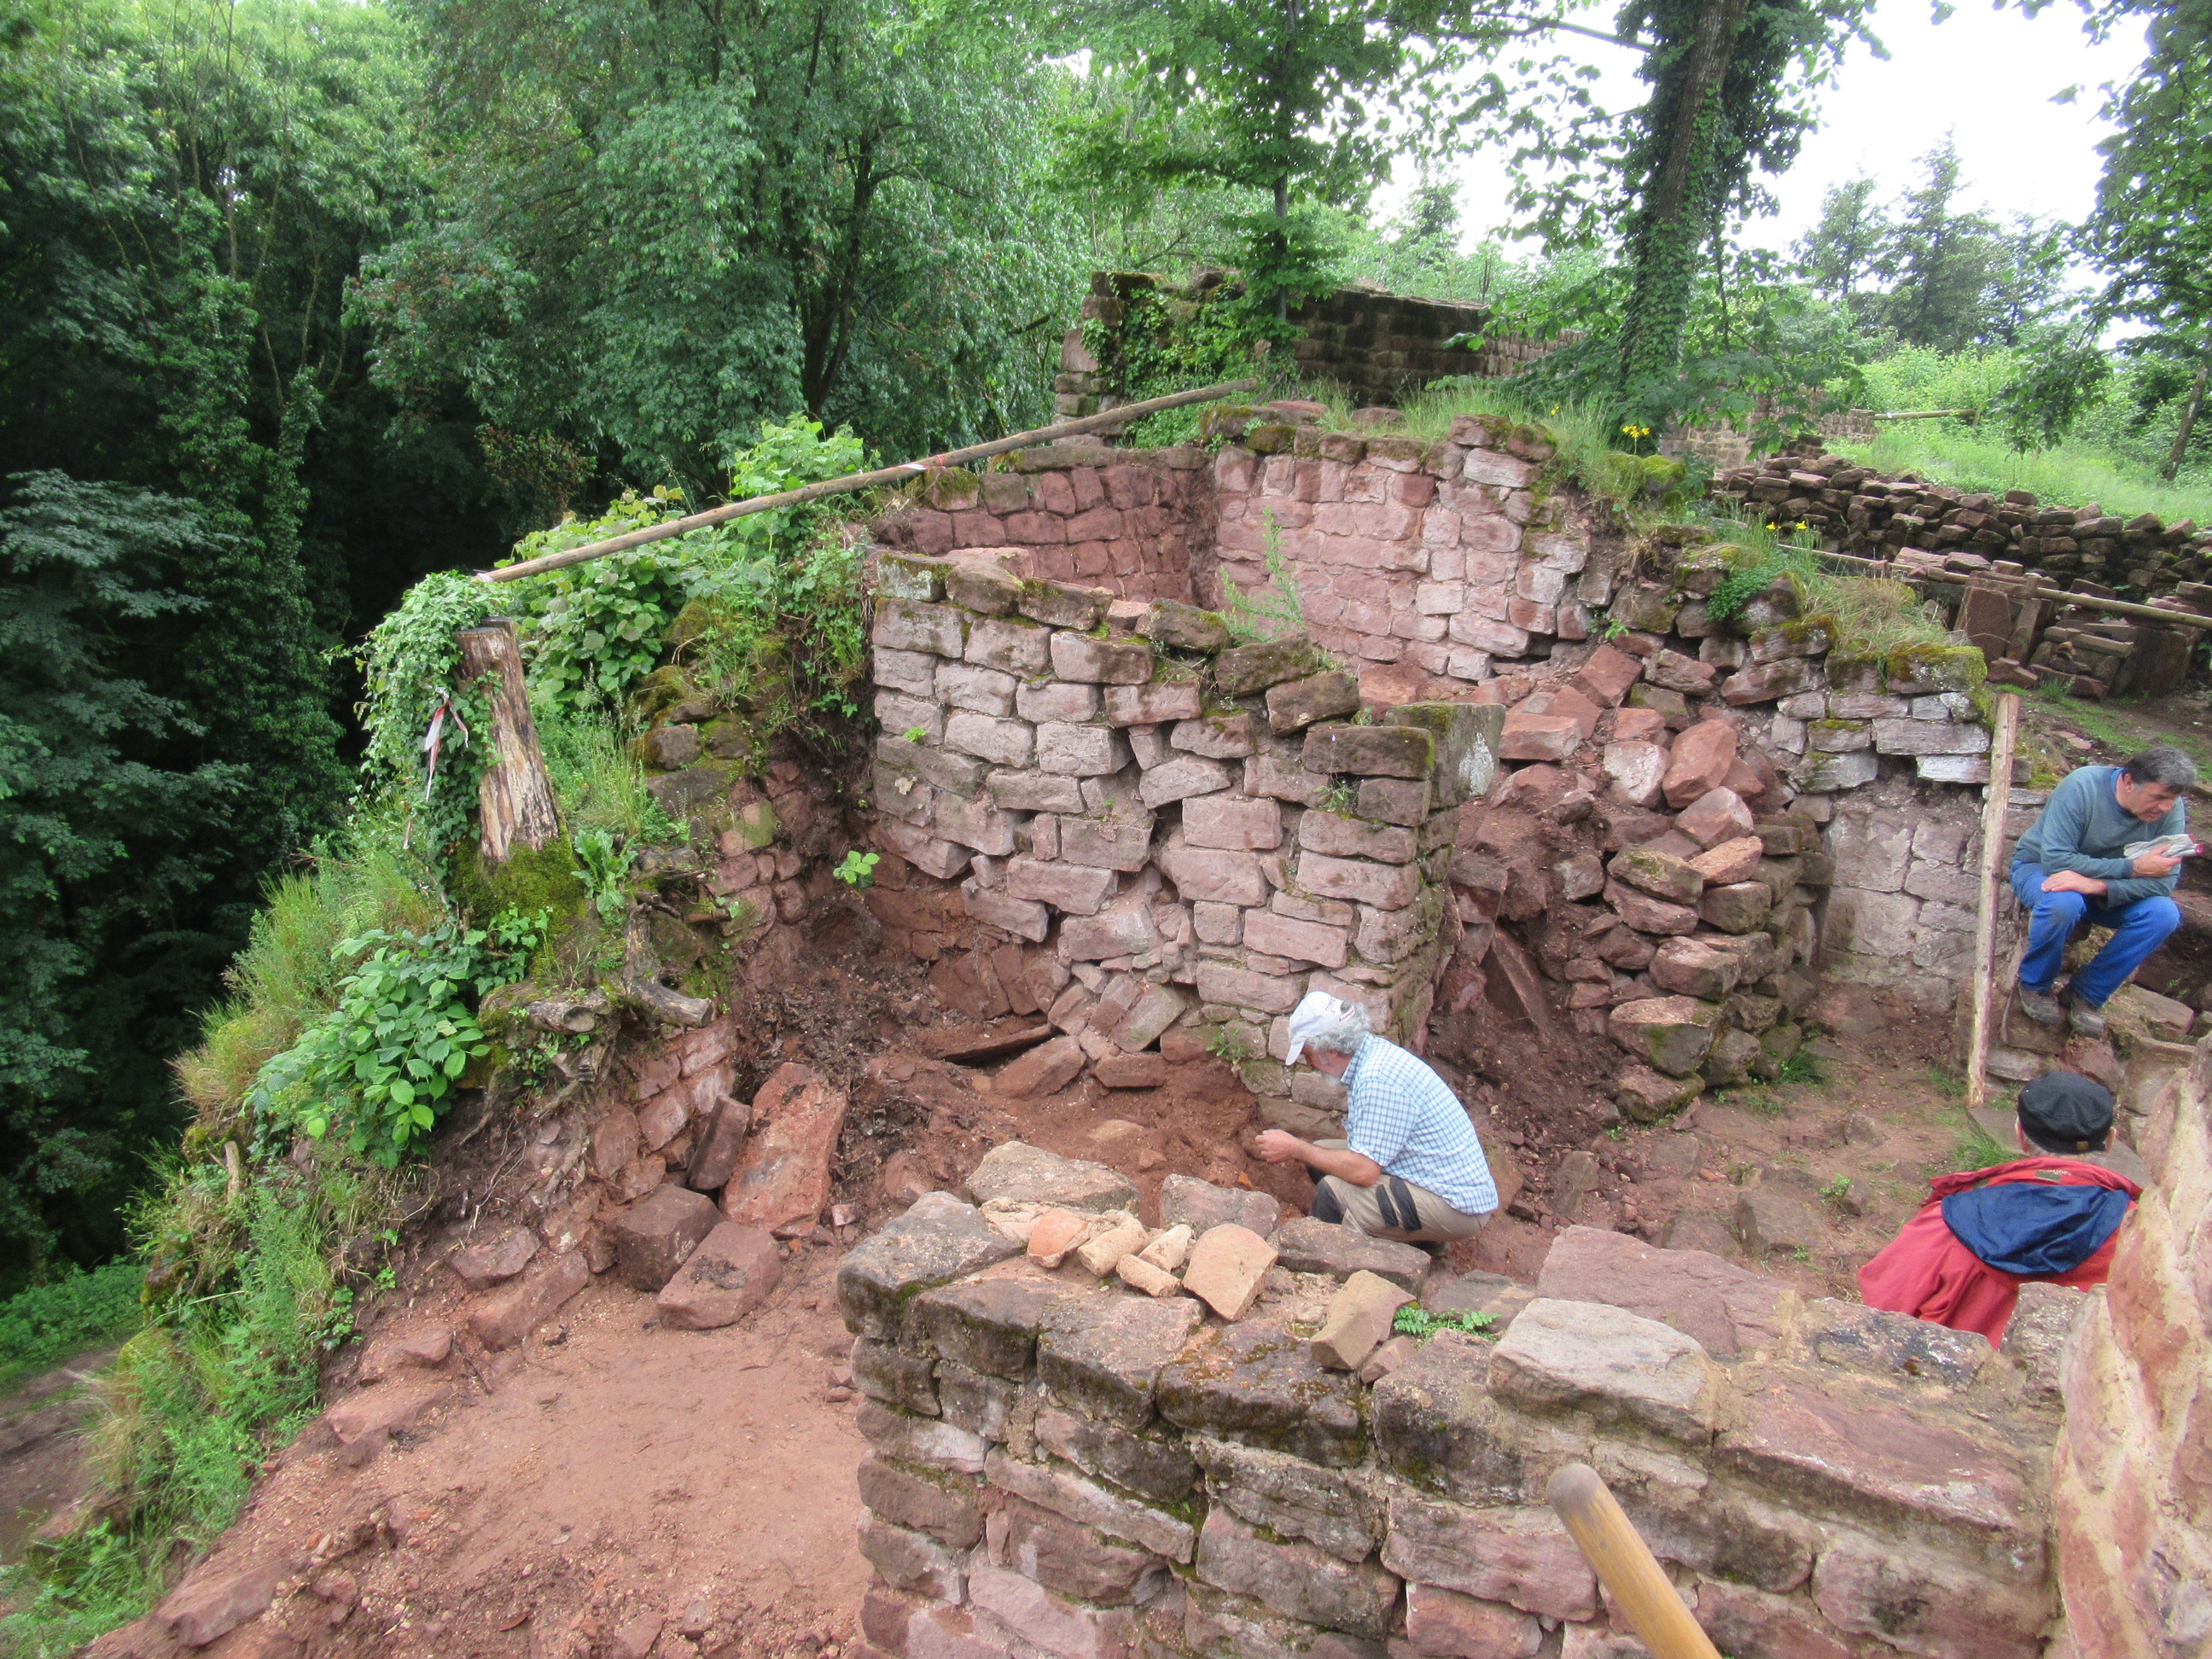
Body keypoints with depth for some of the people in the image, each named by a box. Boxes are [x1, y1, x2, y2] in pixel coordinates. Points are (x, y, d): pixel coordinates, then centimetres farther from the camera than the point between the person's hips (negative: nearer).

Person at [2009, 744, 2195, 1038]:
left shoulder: (2171, 811, -16)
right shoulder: (2081, 787, -28)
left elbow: (2164, 880, -23)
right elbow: (2056, 859, -32)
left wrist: (2097, 885, -40)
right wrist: (2132, 868, -33)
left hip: (2108, 890, 4)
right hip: (2039, 867, -4)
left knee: (2164, 913, -23)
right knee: (2062, 903, -38)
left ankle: (2089, 993, -7)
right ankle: (2035, 984, -9)